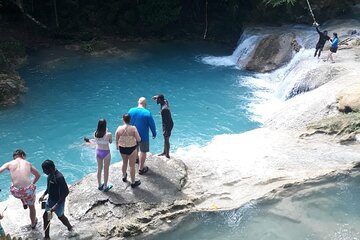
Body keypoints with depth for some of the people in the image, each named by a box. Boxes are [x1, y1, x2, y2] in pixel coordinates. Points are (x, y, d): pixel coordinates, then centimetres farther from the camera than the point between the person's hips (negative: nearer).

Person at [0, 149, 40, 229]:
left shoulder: (9, 164, 6)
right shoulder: (28, 164, 10)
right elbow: (38, 175, 20)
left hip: (16, 192, 0)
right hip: (28, 190, 0)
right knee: (31, 206, 31)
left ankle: (24, 203, 51)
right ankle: (33, 223, 51)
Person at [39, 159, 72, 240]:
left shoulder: (59, 177, -32)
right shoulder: (50, 175, -6)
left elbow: (65, 192, -30)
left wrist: (57, 205, -32)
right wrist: (44, 195, 1)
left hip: (58, 201, -8)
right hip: (50, 199, 8)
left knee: (60, 216, 16)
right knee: (46, 216, 11)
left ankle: (70, 227, 46)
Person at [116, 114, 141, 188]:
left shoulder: (119, 128, -11)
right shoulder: (133, 128, -19)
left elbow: (116, 139, 2)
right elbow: (139, 139, -16)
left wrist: (117, 146, 21)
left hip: (122, 148, 4)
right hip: (132, 148, -4)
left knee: (124, 163, 28)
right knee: (132, 165, 9)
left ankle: (124, 176, 50)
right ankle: (133, 182, 19)